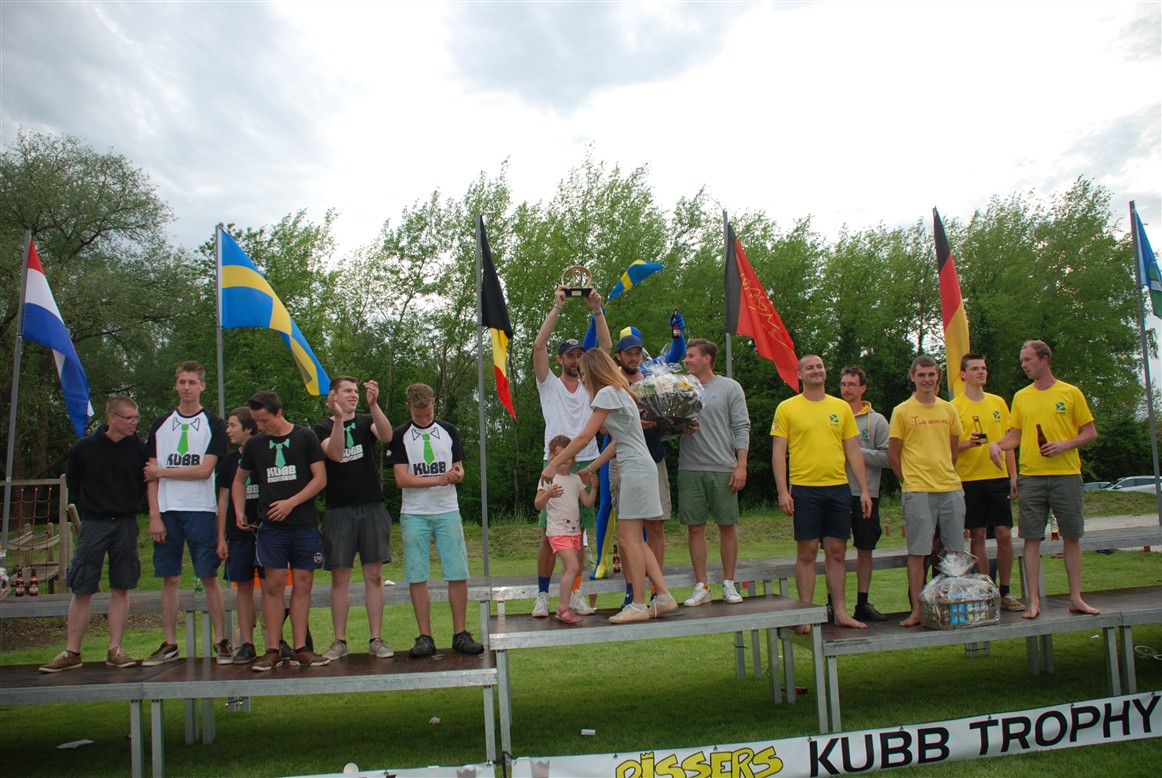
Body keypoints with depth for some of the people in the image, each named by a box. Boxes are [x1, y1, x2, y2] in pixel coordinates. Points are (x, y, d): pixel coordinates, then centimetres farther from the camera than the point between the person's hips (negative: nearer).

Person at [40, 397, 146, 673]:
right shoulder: (84, 447, -5)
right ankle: (71, 653, 10)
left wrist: (131, 507, 7)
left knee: (121, 588, 3)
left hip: (125, 525, 1)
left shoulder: (139, 449, -3)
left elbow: (145, 483, 12)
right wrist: (87, 509, 10)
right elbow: (72, 481, 11)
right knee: (82, 589, 1)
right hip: (93, 524, -1)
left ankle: (115, 650, 10)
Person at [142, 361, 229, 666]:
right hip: (166, 511, 3)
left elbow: (205, 470, -8)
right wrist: (154, 516, -2)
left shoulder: (213, 424, 3)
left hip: (201, 510, -3)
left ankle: (221, 641, 3)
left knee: (209, 577, -3)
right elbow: (151, 475, 7)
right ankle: (169, 644, 14)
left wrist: (162, 471, -3)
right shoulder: (161, 425, 12)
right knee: (169, 578, 6)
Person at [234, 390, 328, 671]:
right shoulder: (254, 444, 10)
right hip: (271, 525, 1)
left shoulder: (305, 437, 2)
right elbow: (239, 480, 22)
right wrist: (239, 512, 9)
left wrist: (291, 502, -9)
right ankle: (272, 651, 4)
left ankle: (299, 649, 8)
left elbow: (320, 478, -1)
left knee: (303, 584, 2)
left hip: (305, 524, -1)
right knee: (273, 585, -3)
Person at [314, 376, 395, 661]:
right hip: (339, 510, -1)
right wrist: (338, 417, -24)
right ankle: (339, 641, 12)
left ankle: (377, 640, 9)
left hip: (372, 507, 1)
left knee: (374, 575, 2)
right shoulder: (322, 428, 6)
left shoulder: (367, 422, 9)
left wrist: (373, 404, -26)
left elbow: (386, 436, -13)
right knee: (340, 577, 2)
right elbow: (335, 453, -14)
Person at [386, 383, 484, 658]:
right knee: (416, 578, -1)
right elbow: (401, 478, -7)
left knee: (458, 575, -2)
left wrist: (457, 474, -13)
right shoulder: (400, 435, 2)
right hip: (414, 514, -1)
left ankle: (460, 634, 7)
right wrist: (439, 479, -17)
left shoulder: (449, 431, 11)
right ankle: (425, 637, 9)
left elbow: (458, 469, 12)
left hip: (447, 511, 2)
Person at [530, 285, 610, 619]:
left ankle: (575, 594, 15)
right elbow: (539, 345, -4)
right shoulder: (549, 384, 8)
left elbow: (606, 347, 7)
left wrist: (597, 310, -1)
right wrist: (557, 306, -6)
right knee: (550, 533, -1)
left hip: (586, 463, 3)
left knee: (578, 533, 7)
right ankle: (542, 595, 8)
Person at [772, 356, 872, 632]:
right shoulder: (787, 408, 1)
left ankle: (840, 612, 17)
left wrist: (864, 490, 6)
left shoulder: (841, 407, 11)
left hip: (839, 488, 3)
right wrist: (783, 491, -10)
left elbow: (853, 451, 12)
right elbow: (778, 453, -1)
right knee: (807, 552, 1)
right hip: (805, 489, -3)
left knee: (837, 551, 8)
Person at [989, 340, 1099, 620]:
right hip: (1031, 476, 2)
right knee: (1032, 538, 0)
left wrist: (1065, 444, -13)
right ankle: (1033, 601, 5)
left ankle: (1076, 598, 15)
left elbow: (1091, 433, 4)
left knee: (1072, 536, 5)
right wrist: (997, 444, -10)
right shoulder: (1021, 397, 10)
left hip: (1066, 474, -1)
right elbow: (1015, 436, 10)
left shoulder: (1071, 393, 3)